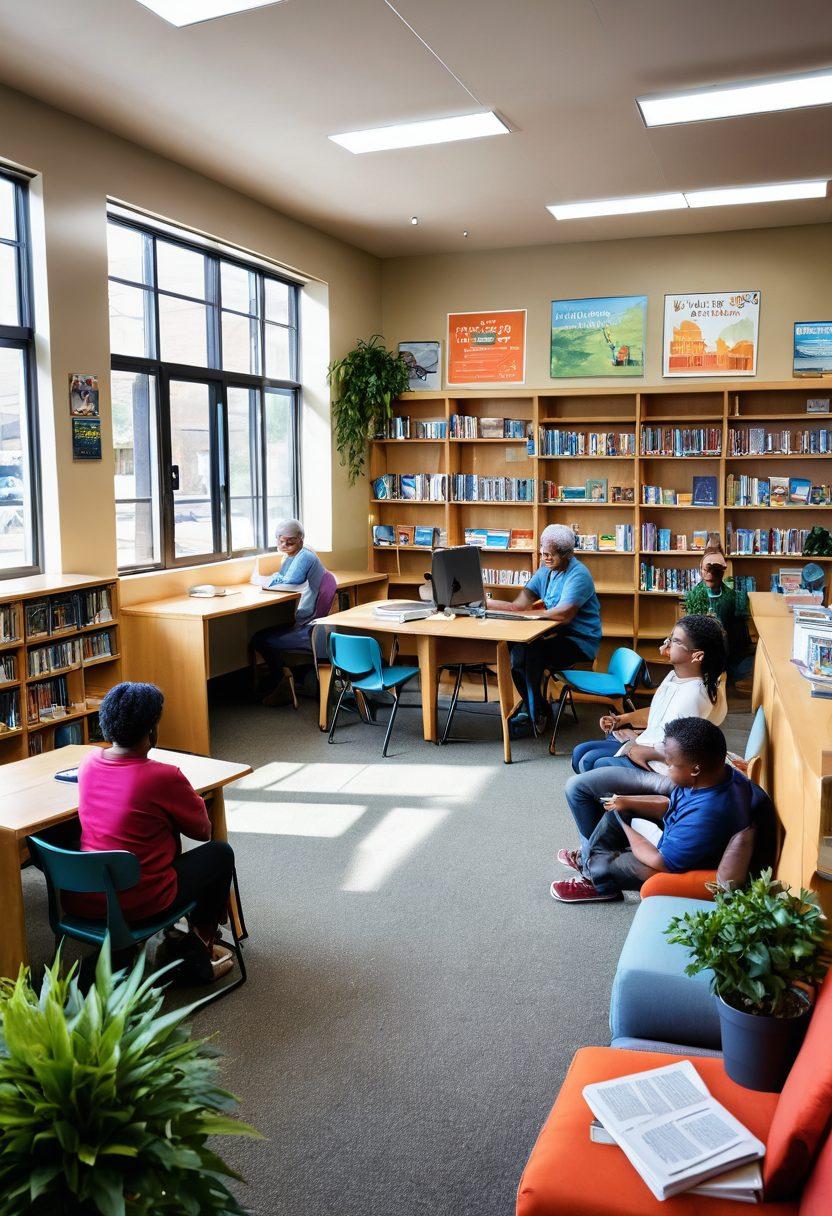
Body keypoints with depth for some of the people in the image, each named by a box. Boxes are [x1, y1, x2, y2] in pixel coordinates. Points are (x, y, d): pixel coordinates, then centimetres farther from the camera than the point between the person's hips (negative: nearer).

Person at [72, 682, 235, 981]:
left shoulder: (89, 763, -4)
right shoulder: (164, 777, -22)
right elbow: (203, 831, -6)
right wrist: (191, 798, 11)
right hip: (138, 905, -7)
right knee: (220, 852, 14)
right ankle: (200, 953, 27)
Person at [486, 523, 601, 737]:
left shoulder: (578, 575, -16)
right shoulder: (545, 571, 10)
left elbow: (563, 614, -29)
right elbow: (519, 605, 2)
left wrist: (527, 614, -22)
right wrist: (485, 603, -12)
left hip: (581, 641, -8)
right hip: (558, 635, 8)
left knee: (530, 651, -28)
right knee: (511, 646, -8)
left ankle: (535, 717, -13)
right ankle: (534, 709, 3)